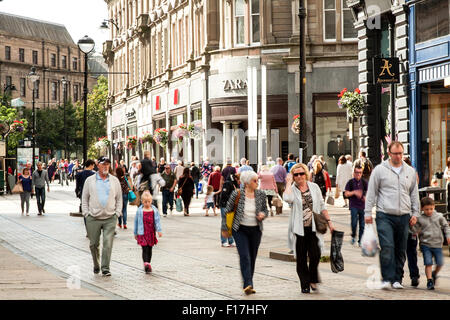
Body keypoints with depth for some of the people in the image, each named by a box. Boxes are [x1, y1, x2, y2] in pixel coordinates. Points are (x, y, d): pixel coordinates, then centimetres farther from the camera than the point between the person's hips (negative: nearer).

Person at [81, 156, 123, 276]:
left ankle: (105, 268, -5)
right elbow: (85, 198, 9)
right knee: (94, 244, 7)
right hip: (93, 218, 0)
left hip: (110, 218, 0)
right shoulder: (90, 180, 5)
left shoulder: (115, 181, 9)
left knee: (108, 243, -10)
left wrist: (117, 212, 3)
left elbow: (119, 198, 14)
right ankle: (96, 265, 26)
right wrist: (86, 213, 0)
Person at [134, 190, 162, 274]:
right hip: (143, 233, -3)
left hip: (151, 233, 3)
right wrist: (135, 233, 9)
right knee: (145, 249, -12)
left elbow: (157, 221, 1)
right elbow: (136, 222, 6)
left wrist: (159, 230, -10)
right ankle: (146, 264, -21)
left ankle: (148, 263, 23)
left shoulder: (154, 210, 2)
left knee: (150, 249, 11)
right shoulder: (140, 211, -2)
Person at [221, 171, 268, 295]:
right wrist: (224, 229, 3)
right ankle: (248, 284, -22)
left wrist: (263, 214, -9)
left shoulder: (261, 195, 2)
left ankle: (248, 286, 18)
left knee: (252, 258, 7)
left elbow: (265, 210, 15)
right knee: (244, 256, -15)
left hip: (256, 230, 4)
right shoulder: (237, 194, -8)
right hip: (240, 230, -4)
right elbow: (227, 211, 1)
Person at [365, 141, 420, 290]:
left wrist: (415, 213, 12)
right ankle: (387, 279, -12)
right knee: (387, 248, -14)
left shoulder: (410, 171, 13)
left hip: (404, 216, 4)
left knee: (401, 251, 5)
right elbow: (371, 193, 3)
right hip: (385, 216, -4)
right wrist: (368, 212, -1)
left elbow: (414, 194, 19)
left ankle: (397, 279, 13)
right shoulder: (379, 170, 2)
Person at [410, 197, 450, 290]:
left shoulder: (439, 216, 3)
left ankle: (434, 274, 31)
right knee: (428, 263, -10)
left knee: (440, 263, 2)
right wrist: (412, 226, -18)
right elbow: (415, 230, 2)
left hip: (437, 244, 2)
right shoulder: (420, 219, 0)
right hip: (425, 244, -2)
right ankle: (429, 280, -2)